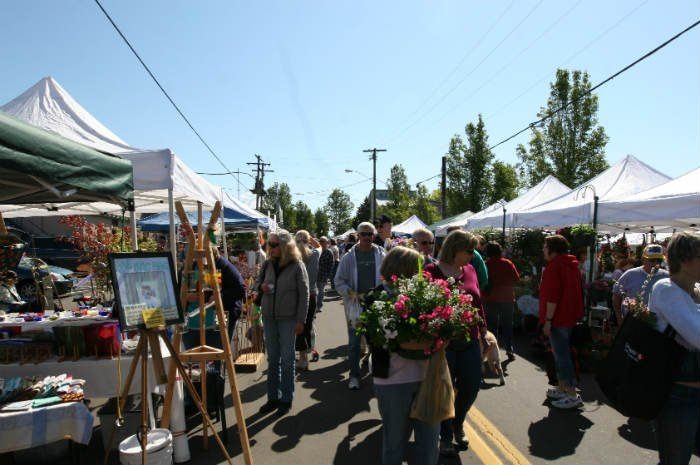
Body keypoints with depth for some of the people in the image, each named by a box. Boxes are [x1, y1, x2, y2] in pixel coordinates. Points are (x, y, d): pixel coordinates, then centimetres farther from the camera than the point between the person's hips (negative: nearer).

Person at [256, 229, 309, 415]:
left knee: (287, 360, 5)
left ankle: (286, 399, 17)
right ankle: (273, 397, 24)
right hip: (269, 317, 5)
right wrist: (261, 286, -7)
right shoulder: (268, 264, 4)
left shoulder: (297, 266, -10)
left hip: (288, 318, -5)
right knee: (272, 359, 12)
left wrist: (301, 320, -11)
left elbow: (304, 294, -8)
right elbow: (258, 282, 17)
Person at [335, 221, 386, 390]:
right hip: (354, 306, 0)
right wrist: (353, 294, -13)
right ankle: (354, 375, 22)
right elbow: (339, 281, 0)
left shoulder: (381, 255, 1)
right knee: (354, 343, 8)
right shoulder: (349, 257, -1)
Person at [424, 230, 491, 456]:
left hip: (470, 341, 6)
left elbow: (478, 302, 14)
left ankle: (458, 425, 43)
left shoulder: (470, 270, 6)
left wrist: (483, 330, 16)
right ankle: (446, 436, 32)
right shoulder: (431, 271, -12)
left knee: (471, 387, 13)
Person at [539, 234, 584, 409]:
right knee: (561, 353, 18)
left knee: (562, 355, -5)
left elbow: (552, 296, -22)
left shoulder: (554, 266, -15)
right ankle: (561, 389, 27)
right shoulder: (572, 265, 14)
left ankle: (572, 396, -1)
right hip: (570, 316, 10)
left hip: (558, 319, -10)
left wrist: (548, 320, -19)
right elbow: (577, 292, 20)